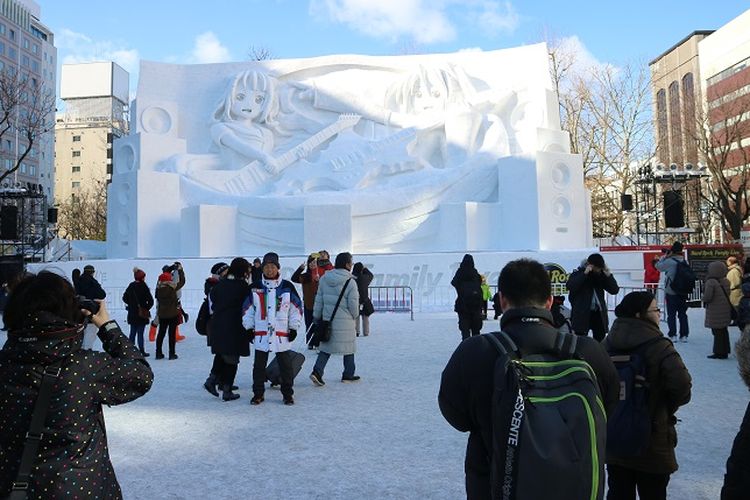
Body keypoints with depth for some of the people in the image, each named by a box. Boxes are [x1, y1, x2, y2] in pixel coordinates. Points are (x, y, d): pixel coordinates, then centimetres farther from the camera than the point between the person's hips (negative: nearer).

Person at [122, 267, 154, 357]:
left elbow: (124, 298, 10)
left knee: (132, 332, 13)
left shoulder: (131, 286, 4)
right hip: (142, 314, -5)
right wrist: (147, 308, 0)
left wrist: (131, 305, 16)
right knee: (140, 333, -1)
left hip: (132, 314, 5)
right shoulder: (143, 287, -13)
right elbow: (150, 300, -15)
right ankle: (142, 351, 3)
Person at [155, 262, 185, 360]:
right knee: (172, 333, 3)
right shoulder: (172, 287, -14)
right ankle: (172, 353, 6)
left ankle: (159, 353, 16)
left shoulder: (158, 288, -4)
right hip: (173, 314, -4)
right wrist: (180, 269, 6)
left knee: (161, 332, 13)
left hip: (162, 314, 4)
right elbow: (182, 281, -3)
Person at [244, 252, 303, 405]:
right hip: (260, 333, 1)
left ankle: (288, 393, 18)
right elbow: (248, 309, 10)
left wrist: (294, 328, 1)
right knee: (259, 364, 8)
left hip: (282, 333, -1)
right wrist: (249, 328, 6)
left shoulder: (287, 287, 1)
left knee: (285, 364, 5)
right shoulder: (255, 288, 4)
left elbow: (296, 307, 4)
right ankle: (258, 393, 21)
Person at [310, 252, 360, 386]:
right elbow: (353, 304, -11)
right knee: (349, 346, 12)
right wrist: (354, 317, 8)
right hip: (345, 322, -5)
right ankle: (348, 375, 23)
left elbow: (318, 300, 6)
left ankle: (317, 372, -1)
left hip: (328, 319, 5)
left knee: (326, 347, 14)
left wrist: (317, 317, 16)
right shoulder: (350, 282, -14)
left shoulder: (324, 279, 1)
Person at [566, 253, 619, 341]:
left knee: (600, 341, 8)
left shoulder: (601, 275, 10)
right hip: (582, 314, -4)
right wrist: (585, 273, -20)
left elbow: (615, 290, 5)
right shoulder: (578, 273, -2)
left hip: (598, 313, 5)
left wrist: (608, 275, -6)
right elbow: (570, 286, -21)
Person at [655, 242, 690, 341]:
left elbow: (658, 266, -4)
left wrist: (665, 256, 3)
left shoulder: (669, 261, -15)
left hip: (671, 293, -4)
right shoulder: (685, 261, 0)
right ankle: (684, 335, 12)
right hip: (683, 293, 4)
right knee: (683, 314, 11)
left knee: (671, 315, 3)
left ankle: (672, 335, 3)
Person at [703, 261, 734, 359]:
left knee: (717, 332, 1)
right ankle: (725, 351, 24)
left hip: (715, 312, -7)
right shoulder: (726, 281, 5)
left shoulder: (710, 282, -19)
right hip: (726, 310, 7)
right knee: (723, 331, 16)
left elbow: (707, 297, -22)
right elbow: (728, 294, 12)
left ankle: (719, 352, 6)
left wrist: (704, 299, -2)